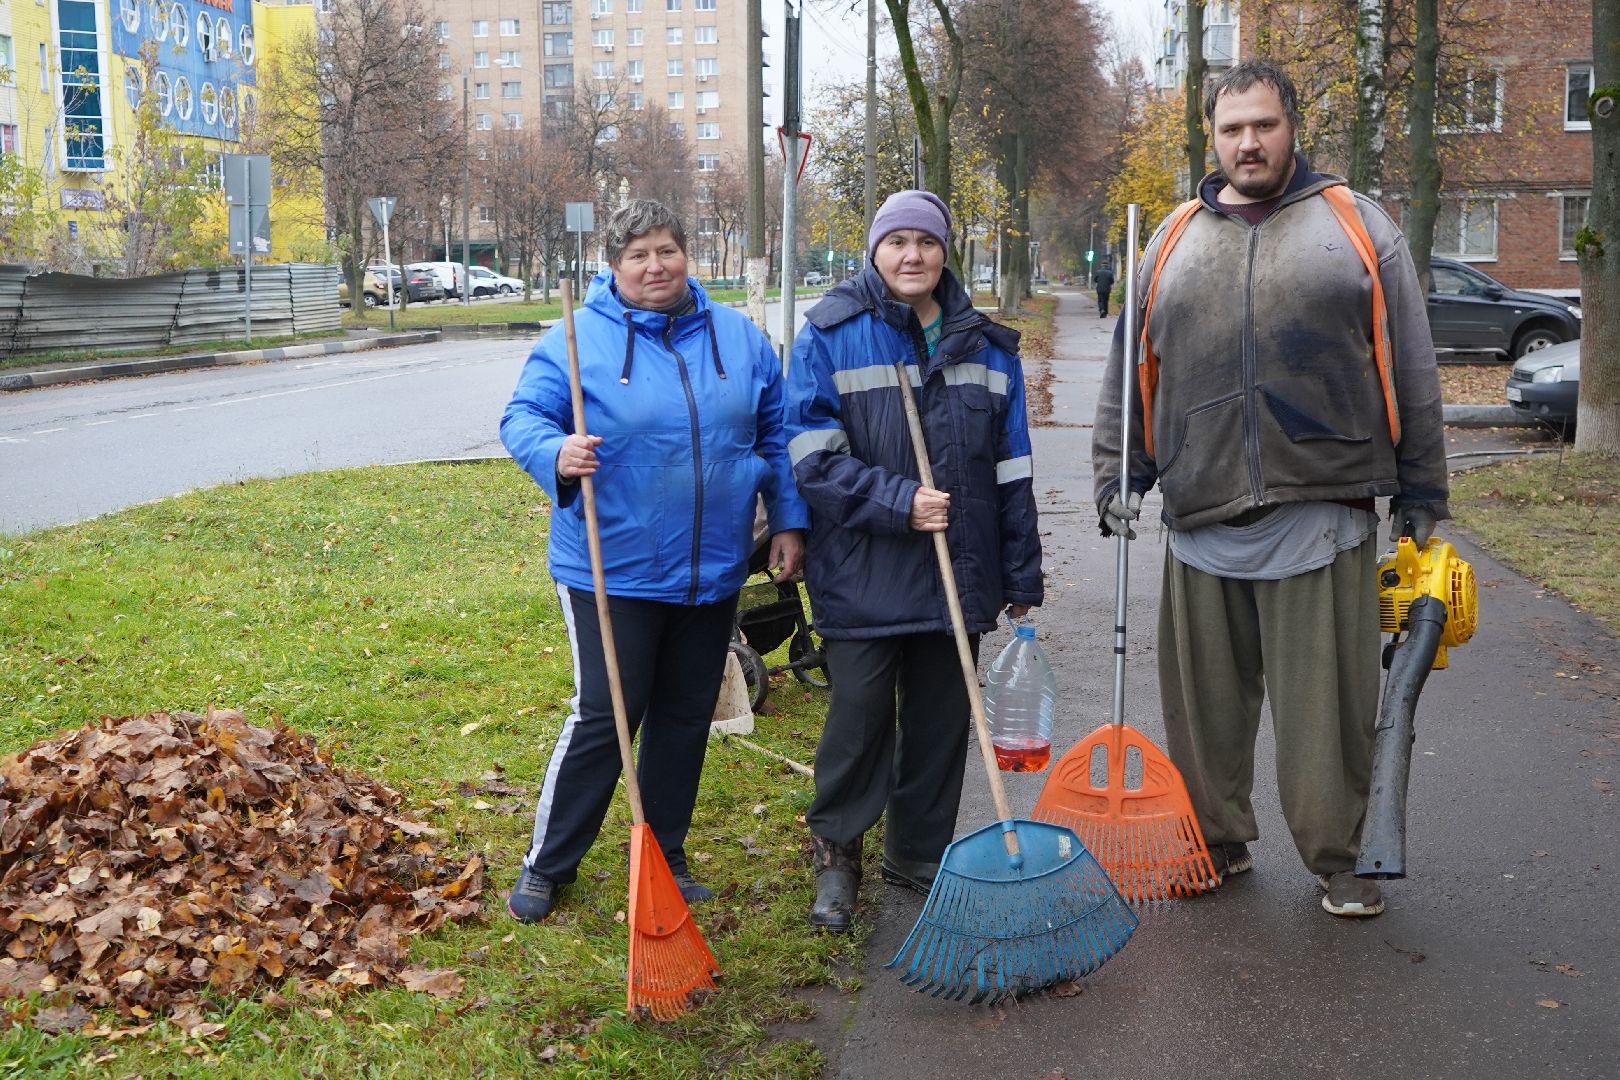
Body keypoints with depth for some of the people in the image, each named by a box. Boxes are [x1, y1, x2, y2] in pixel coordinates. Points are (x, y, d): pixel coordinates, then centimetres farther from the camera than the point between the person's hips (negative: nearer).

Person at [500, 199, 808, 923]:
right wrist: (557, 454, -29)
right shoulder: (578, 339, -5)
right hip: (613, 571, -4)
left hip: (712, 572, 5)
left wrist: (789, 520, 8)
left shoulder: (739, 338, 7)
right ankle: (546, 864, 15)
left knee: (685, 719, 14)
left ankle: (665, 856, 30)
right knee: (602, 719, -3)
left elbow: (776, 434, 13)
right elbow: (522, 417, -7)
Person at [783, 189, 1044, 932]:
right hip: (863, 573, -4)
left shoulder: (985, 344, 8)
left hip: (957, 571, 4)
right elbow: (813, 455, -11)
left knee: (943, 717, 11)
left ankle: (920, 855, 28)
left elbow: (1012, 470, 10)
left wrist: (1022, 578, 9)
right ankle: (835, 851, 23)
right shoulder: (830, 335, -4)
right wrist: (897, 502, -20)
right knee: (860, 715, 2)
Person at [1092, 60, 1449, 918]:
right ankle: (1217, 842, 26)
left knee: (1326, 701, 3)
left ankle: (1335, 861, 19)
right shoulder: (1174, 242, 14)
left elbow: (1412, 376, 6)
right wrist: (1117, 476, 9)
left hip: (1324, 512, -2)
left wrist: (1421, 497, 4)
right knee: (1205, 698, 8)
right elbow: (1129, 374, 17)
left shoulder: (1359, 227, 7)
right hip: (1203, 519, 3)